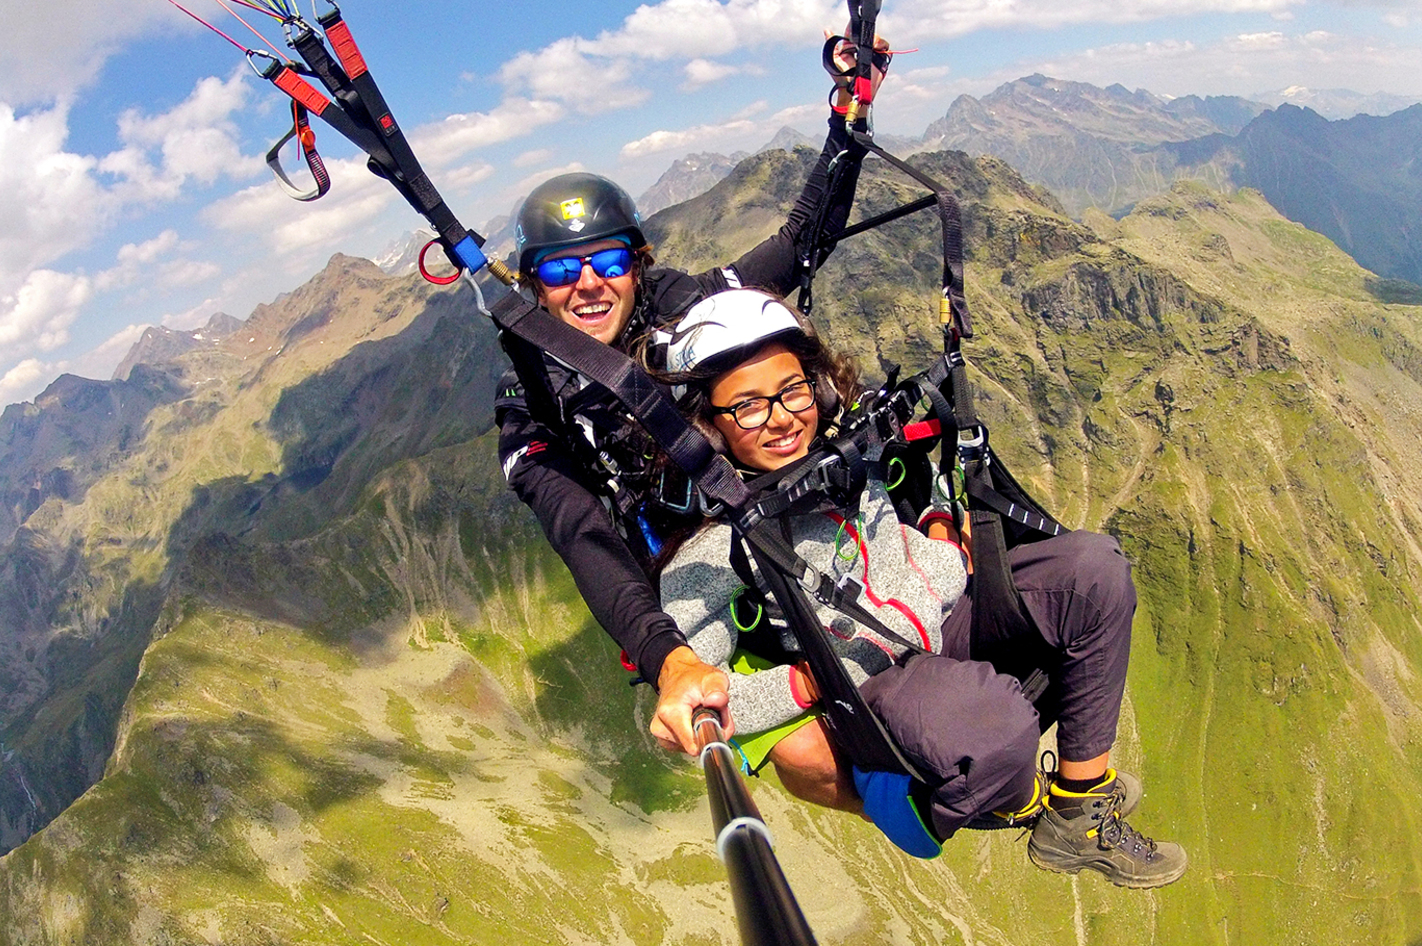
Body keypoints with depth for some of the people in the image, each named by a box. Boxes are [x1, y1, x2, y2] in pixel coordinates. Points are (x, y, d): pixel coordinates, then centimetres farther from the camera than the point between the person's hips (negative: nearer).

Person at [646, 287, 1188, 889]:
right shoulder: (711, 550, -20)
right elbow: (674, 705, -24)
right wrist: (819, 680, -26)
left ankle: (1082, 807, 2)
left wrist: (941, 521, 2)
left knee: (1092, 565, -7)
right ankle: (1028, 804, 6)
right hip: (880, 679, -7)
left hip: (951, 610, 7)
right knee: (995, 725, -36)